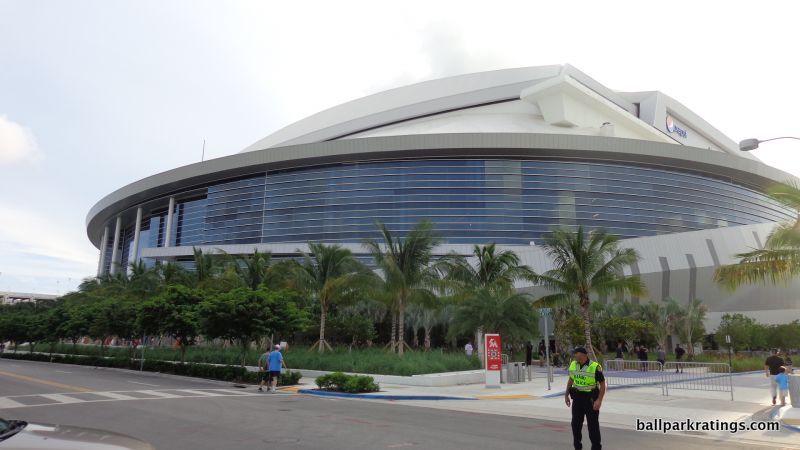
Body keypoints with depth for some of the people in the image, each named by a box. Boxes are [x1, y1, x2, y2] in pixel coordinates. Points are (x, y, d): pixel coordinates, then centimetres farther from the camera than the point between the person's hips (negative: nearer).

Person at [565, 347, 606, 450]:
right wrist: (566, 395, 14)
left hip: (591, 398, -6)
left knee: (593, 424, 3)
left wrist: (599, 400, -18)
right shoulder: (573, 365, 1)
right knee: (576, 423, 12)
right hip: (577, 398, 6)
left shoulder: (595, 367, -17)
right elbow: (570, 380, 14)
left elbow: (602, 384, -13)